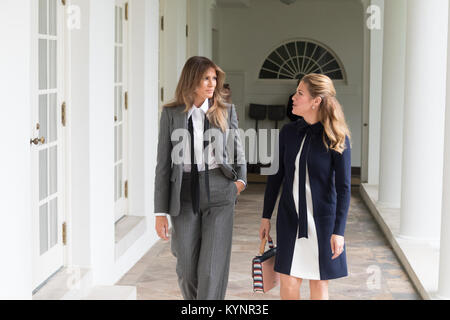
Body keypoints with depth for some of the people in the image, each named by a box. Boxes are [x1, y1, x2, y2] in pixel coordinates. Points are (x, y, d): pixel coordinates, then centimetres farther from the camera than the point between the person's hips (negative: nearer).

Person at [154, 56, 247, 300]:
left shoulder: (226, 111, 3)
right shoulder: (171, 114, 1)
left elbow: (237, 150, 19)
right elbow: (163, 163, 1)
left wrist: (241, 179, 1)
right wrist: (161, 212, -2)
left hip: (219, 195, 0)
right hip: (185, 196, 0)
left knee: (212, 270, -6)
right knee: (187, 270, 8)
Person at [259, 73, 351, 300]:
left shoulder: (336, 138, -10)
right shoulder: (288, 132, 2)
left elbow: (343, 187, -10)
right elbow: (275, 176, 9)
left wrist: (339, 231, -13)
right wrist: (266, 217, 9)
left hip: (322, 219, -3)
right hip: (290, 217, 3)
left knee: (319, 283, 8)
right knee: (288, 282, 1)